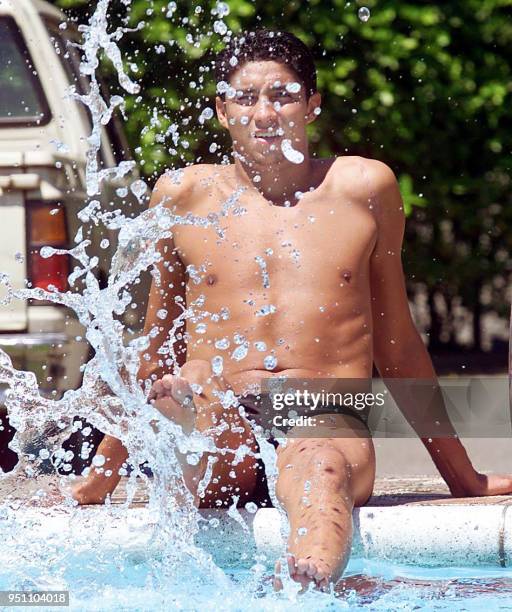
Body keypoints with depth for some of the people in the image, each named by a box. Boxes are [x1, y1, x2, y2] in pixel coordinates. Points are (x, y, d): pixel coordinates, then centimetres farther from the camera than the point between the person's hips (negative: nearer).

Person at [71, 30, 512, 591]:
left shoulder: (364, 188, 13)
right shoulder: (184, 195, 13)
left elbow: (397, 344, 22)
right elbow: (154, 348, 24)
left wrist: (462, 478, 26)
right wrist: (104, 474, 27)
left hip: (330, 425, -3)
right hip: (213, 445, 3)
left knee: (318, 467, -42)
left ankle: (305, 587, -69)